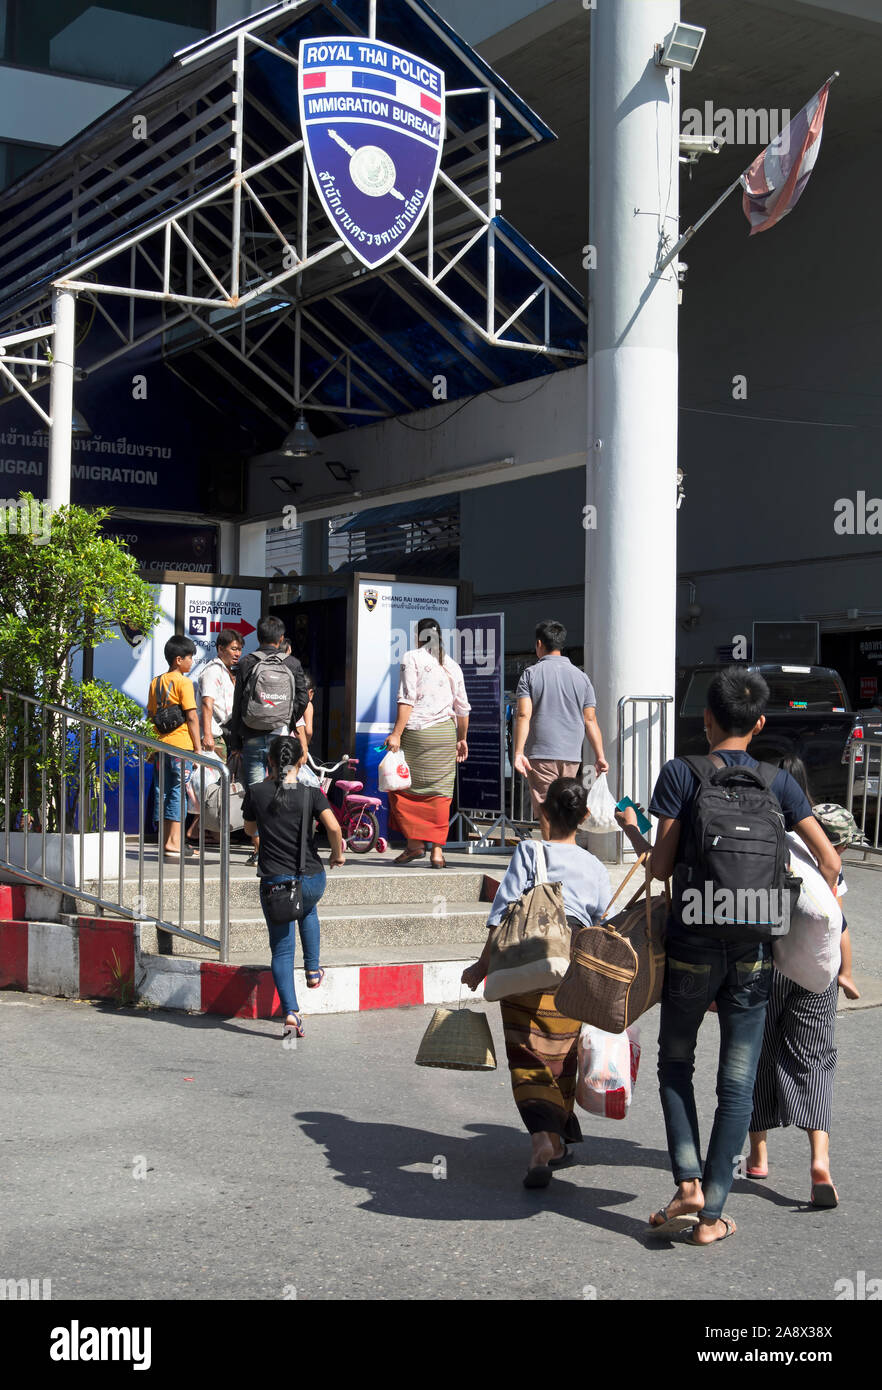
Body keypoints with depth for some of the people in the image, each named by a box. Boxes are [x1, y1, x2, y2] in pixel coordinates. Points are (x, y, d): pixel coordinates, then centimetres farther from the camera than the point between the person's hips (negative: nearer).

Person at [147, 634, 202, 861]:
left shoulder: (156, 682, 12)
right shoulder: (184, 682, -7)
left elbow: (151, 714, 15)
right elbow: (192, 717, -11)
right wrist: (198, 747, -7)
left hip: (160, 744, 6)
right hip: (181, 745, -6)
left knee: (162, 791, 9)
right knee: (178, 791, -4)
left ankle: (165, 842, 12)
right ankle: (173, 843, -7)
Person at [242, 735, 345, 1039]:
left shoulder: (256, 792, -3)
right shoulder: (311, 794, -4)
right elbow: (334, 827, -17)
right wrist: (337, 854, 2)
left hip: (274, 882, -1)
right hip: (312, 880, 1)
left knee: (281, 949, 3)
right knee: (308, 912, 36)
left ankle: (291, 1012, -10)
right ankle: (312, 970, 36)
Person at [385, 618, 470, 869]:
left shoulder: (412, 658, 0)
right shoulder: (452, 665, 14)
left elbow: (407, 699, -11)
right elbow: (462, 708, 17)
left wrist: (396, 733, -14)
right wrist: (462, 739, 28)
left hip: (415, 731, -4)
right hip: (445, 733, 4)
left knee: (402, 788, 8)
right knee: (440, 792, 5)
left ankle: (415, 842, 4)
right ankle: (437, 850, 2)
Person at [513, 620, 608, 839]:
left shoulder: (530, 674, 0)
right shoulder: (581, 677, 10)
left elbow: (523, 715, -9)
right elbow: (590, 720, 7)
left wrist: (518, 752, -12)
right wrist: (600, 756, 8)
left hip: (540, 755, -4)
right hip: (572, 755, 4)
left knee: (547, 812, -4)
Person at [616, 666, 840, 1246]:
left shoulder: (680, 773, -4)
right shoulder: (778, 782, 4)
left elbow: (662, 867, -7)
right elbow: (829, 859, 0)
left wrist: (633, 830, 12)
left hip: (692, 946, -1)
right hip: (753, 948, 2)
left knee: (676, 1065, 17)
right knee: (737, 1085, 7)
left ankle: (689, 1183, 0)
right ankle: (711, 1215, 8)